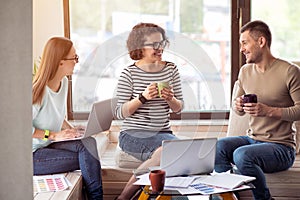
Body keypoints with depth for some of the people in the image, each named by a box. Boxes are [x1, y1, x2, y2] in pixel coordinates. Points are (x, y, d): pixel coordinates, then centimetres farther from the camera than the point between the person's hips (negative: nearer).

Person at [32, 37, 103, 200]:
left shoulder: (64, 82, 7)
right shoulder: (38, 90, -21)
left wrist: (70, 129, 3)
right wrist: (53, 135, -23)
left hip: (50, 143, 8)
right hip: (31, 155, -8)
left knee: (88, 143, -16)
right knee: (87, 158, -17)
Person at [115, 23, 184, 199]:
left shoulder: (171, 69, 8)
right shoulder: (129, 73, -4)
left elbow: (179, 108, 12)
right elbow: (120, 112, -6)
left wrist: (171, 99, -11)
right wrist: (143, 97, -20)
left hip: (163, 132, 5)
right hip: (133, 134, -5)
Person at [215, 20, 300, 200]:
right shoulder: (245, 71, 10)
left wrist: (268, 111, -23)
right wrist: (238, 106, -4)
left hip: (281, 146, -6)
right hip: (252, 138, 6)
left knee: (242, 155, -32)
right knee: (217, 147, -22)